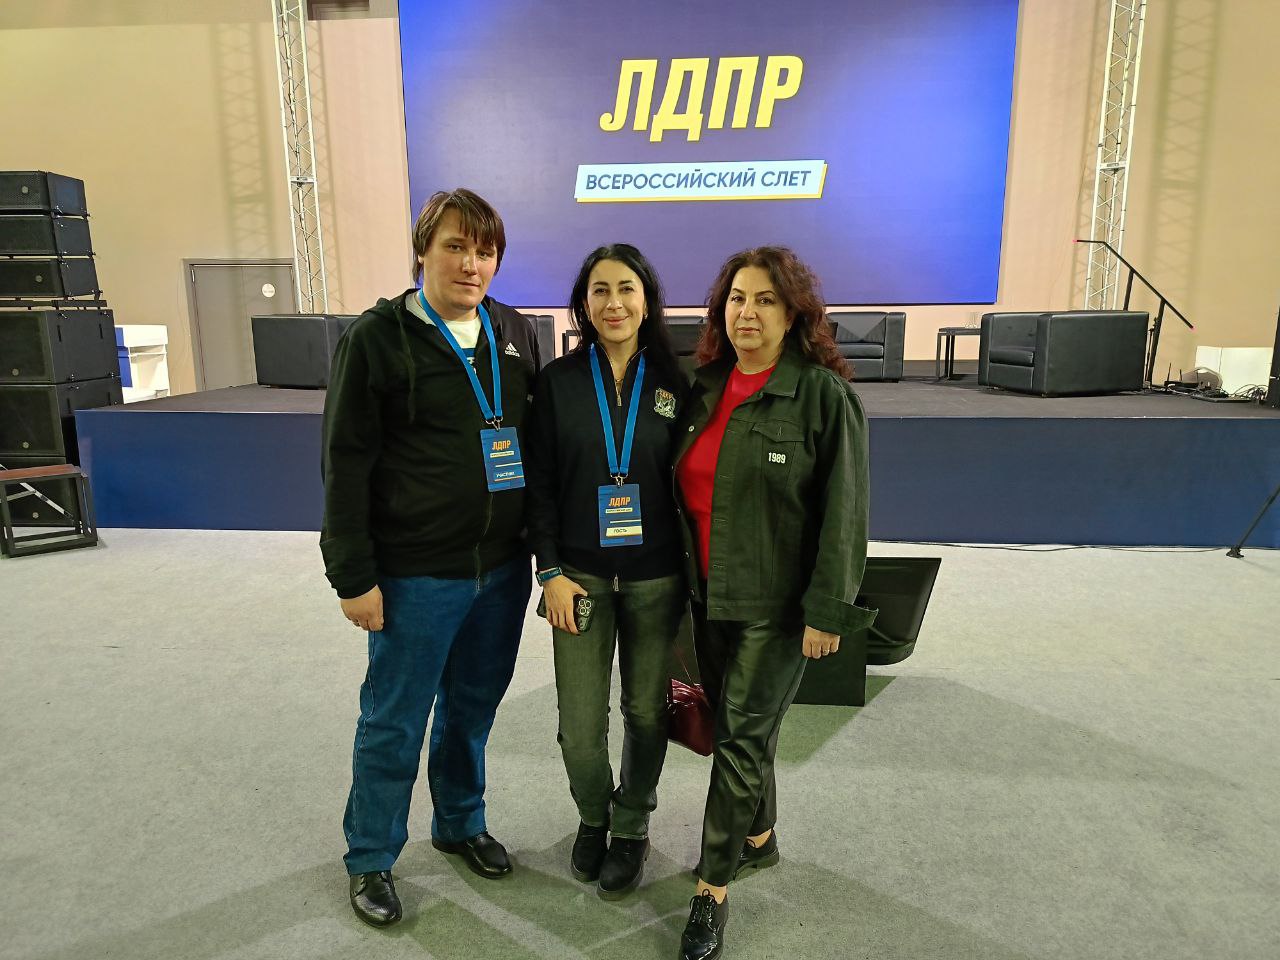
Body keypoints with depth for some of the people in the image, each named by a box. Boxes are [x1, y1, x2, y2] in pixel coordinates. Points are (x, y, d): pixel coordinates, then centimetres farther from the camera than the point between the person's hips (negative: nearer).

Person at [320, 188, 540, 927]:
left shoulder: (516, 335, 5)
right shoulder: (378, 338, -8)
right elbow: (347, 463, -9)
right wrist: (354, 576, -11)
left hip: (503, 566, 4)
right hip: (416, 573, -4)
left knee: (474, 707, 18)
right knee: (395, 722, 9)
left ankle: (461, 823, 41)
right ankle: (371, 860, 31)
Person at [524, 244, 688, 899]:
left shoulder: (671, 382, 1)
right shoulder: (558, 380, -1)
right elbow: (540, 483, 0)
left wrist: (691, 574, 2)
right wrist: (550, 571, -6)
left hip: (656, 576, 1)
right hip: (579, 574, 0)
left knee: (646, 710, 11)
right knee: (580, 721, 3)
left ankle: (631, 828, 37)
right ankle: (593, 818, 34)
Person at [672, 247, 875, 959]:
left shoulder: (825, 395, -11)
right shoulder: (704, 389, 6)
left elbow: (843, 512, -12)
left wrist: (827, 609, -15)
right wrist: (685, 582, 13)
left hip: (777, 602, -6)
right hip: (709, 596, 6)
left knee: (743, 739, 0)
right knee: (732, 726, 17)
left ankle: (714, 888, 17)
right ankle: (759, 838, 41)